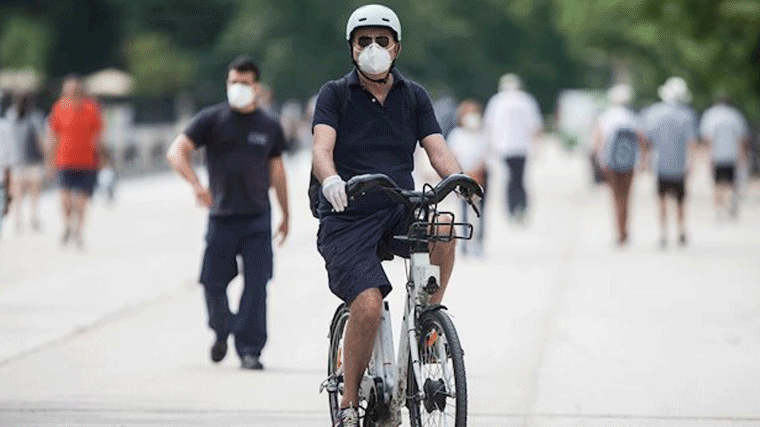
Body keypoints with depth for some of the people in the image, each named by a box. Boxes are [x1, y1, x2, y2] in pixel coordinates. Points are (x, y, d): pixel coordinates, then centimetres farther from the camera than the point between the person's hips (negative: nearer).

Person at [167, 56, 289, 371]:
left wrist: (285, 214, 21)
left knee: (256, 284, -7)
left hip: (258, 218, 1)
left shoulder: (269, 127, 10)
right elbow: (176, 152, -4)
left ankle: (249, 350, -2)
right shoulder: (212, 120, 2)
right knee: (213, 281, 2)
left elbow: (276, 170, 19)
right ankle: (222, 330, 30)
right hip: (221, 216, -1)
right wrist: (196, 184, -20)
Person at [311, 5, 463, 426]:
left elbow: (436, 148, -3)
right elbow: (322, 147, -15)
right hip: (346, 219, -2)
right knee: (368, 304, -24)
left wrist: (458, 178, -26)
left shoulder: (414, 96, 9)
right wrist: (330, 179, -39)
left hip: (399, 210, 3)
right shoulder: (334, 94, 0)